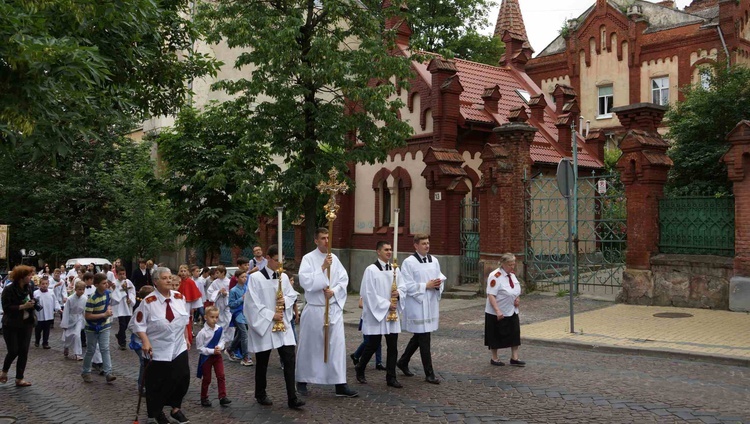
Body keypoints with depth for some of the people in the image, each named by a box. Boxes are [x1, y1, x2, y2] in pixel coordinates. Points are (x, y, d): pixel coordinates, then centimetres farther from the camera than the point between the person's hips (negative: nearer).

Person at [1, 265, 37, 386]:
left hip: (26, 324, 5)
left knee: (24, 351, 3)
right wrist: (23, 306, -26)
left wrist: (33, 303, -7)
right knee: (13, 351, -4)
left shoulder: (28, 288, 3)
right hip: (11, 325, -5)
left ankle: (19, 379, 12)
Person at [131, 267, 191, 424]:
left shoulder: (179, 297, 2)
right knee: (157, 383, 6)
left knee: (183, 378, 5)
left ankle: (176, 408, 25)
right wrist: (145, 341, -19)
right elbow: (138, 323, -10)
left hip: (179, 347, 4)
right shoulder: (149, 301, -14)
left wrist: (186, 339, 15)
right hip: (158, 350, -4)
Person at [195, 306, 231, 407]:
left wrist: (219, 347, -18)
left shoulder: (219, 329, -6)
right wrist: (212, 351, -21)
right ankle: (204, 398, 25)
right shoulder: (202, 332, -19)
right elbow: (199, 347, -14)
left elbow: (222, 341, 4)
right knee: (206, 379, 9)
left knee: (221, 376, -2)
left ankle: (222, 397, 2)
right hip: (206, 357, -3)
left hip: (217, 356, 4)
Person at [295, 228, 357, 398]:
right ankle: (302, 381, 24)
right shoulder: (308, 259, -7)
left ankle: (340, 385, 4)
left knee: (338, 345, 0)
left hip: (334, 308, 4)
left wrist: (334, 291, -12)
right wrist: (323, 268, -20)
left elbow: (344, 279, 5)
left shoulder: (334, 259, 7)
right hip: (314, 309, -4)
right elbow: (305, 281, -17)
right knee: (309, 346, 7)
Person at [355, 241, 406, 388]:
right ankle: (360, 370, 26)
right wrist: (387, 304, -13)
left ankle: (391, 377, 13)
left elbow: (403, 287, 13)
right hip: (376, 313, -5)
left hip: (392, 314, 5)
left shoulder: (394, 269, 8)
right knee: (373, 345, 3)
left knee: (393, 347, 4)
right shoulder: (371, 270, -9)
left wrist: (398, 293, -10)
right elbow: (369, 293, -13)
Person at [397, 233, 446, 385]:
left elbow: (440, 277, 16)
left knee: (418, 337, 17)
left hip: (431, 304, 7)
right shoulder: (409, 262, -11)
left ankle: (403, 362, 35)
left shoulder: (434, 261, 8)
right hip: (417, 304, -7)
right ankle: (429, 373, 6)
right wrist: (426, 286, -17)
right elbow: (407, 285, -13)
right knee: (424, 339, -3)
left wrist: (438, 284, -7)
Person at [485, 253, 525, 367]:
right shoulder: (495, 276, -19)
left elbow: (516, 291, 22)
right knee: (496, 335, 4)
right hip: (497, 313, -8)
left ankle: (514, 358, 16)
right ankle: (494, 358, 19)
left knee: (515, 333, 6)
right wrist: (497, 311, -29)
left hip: (512, 311, 8)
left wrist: (517, 299, 0)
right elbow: (491, 295, -24)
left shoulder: (512, 275, 8)